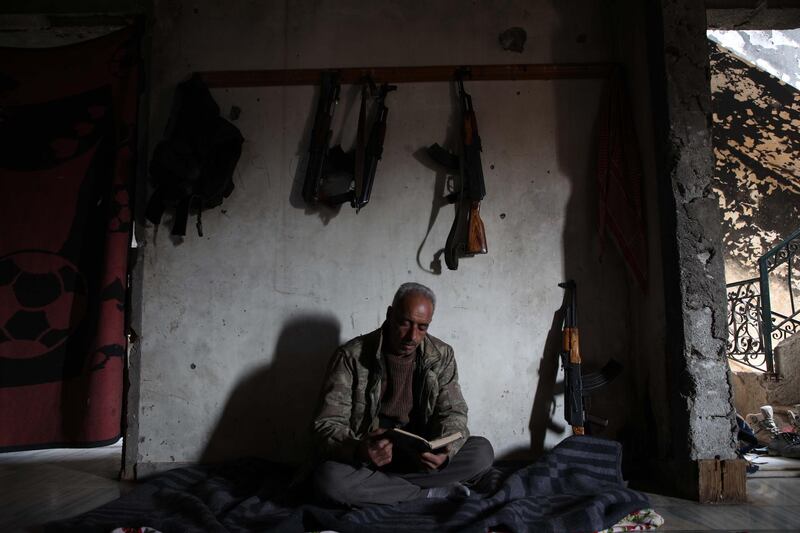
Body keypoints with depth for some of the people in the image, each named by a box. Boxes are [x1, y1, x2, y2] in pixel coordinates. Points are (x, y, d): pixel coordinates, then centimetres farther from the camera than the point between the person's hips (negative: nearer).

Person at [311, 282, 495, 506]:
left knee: (483, 452, -20)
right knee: (329, 478, -34)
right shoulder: (351, 357, -11)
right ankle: (433, 493, -18)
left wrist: (445, 452, -25)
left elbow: (453, 412, -1)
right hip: (366, 457, -2)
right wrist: (358, 450, -38)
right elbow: (327, 426, -15)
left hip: (420, 457, 2)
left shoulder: (441, 355, 0)